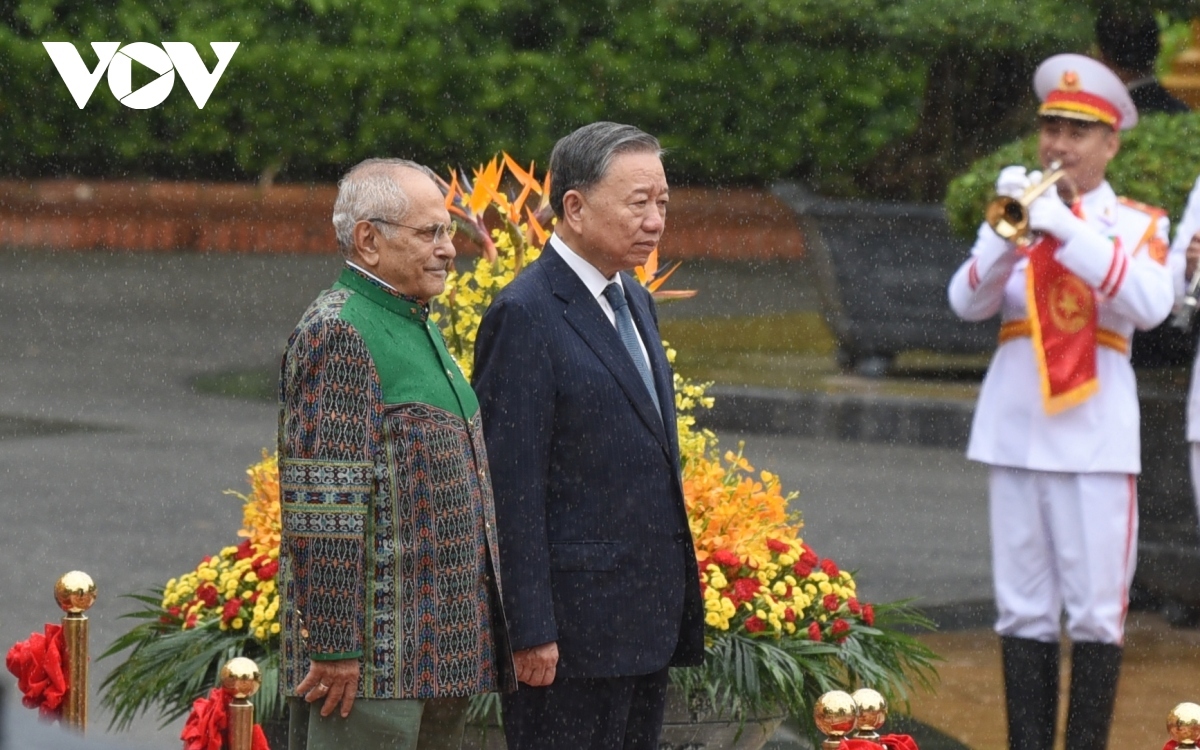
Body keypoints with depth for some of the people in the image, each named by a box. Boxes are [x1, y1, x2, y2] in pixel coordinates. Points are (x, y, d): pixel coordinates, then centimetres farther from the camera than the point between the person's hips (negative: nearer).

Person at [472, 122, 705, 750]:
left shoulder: (634, 302, 15)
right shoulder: (526, 316, -13)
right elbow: (513, 488, -16)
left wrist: (677, 601, 19)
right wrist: (531, 630, -19)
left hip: (647, 621, 9)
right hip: (574, 619, -9)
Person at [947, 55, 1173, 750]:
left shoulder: (1138, 223, 6)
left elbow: (1150, 306, -14)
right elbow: (968, 302, 0)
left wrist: (1069, 229, -20)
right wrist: (1006, 230, -17)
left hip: (1095, 430, -2)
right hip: (1016, 426, 3)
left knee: (1097, 609, -4)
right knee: (1024, 609, 4)